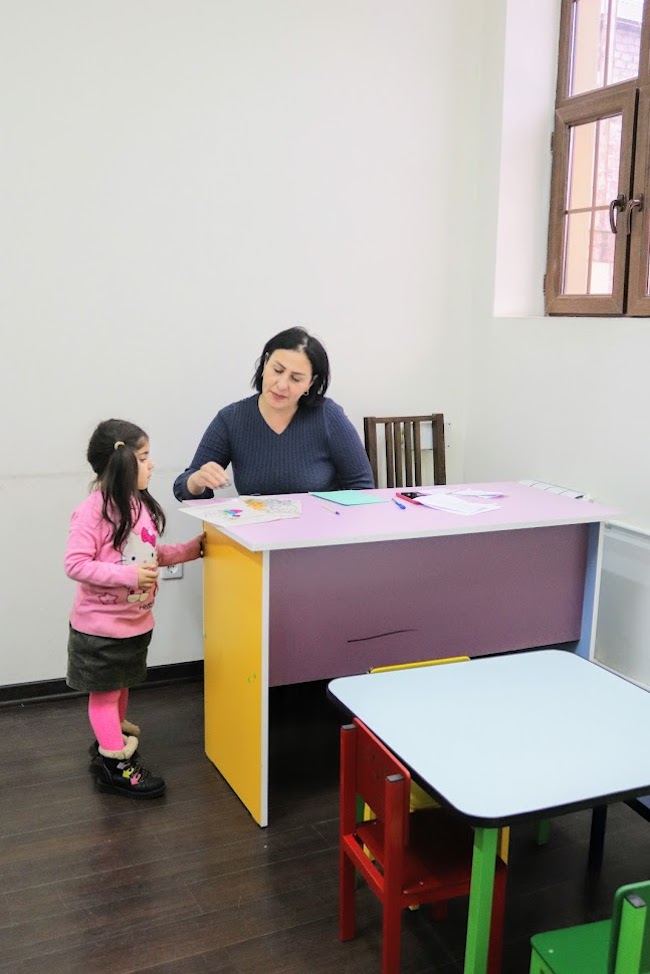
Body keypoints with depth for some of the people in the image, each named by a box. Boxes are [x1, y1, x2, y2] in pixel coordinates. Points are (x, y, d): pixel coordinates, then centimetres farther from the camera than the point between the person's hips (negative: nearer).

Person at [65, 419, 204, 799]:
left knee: (120, 687, 22)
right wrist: (129, 575, -31)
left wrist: (193, 547, 5)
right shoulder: (92, 511, -22)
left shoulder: (140, 504, 3)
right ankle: (116, 765, 18)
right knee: (104, 693, 8)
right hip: (100, 624, -8)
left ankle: (110, 742, 41)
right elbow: (76, 564, -25)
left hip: (136, 621, 8)